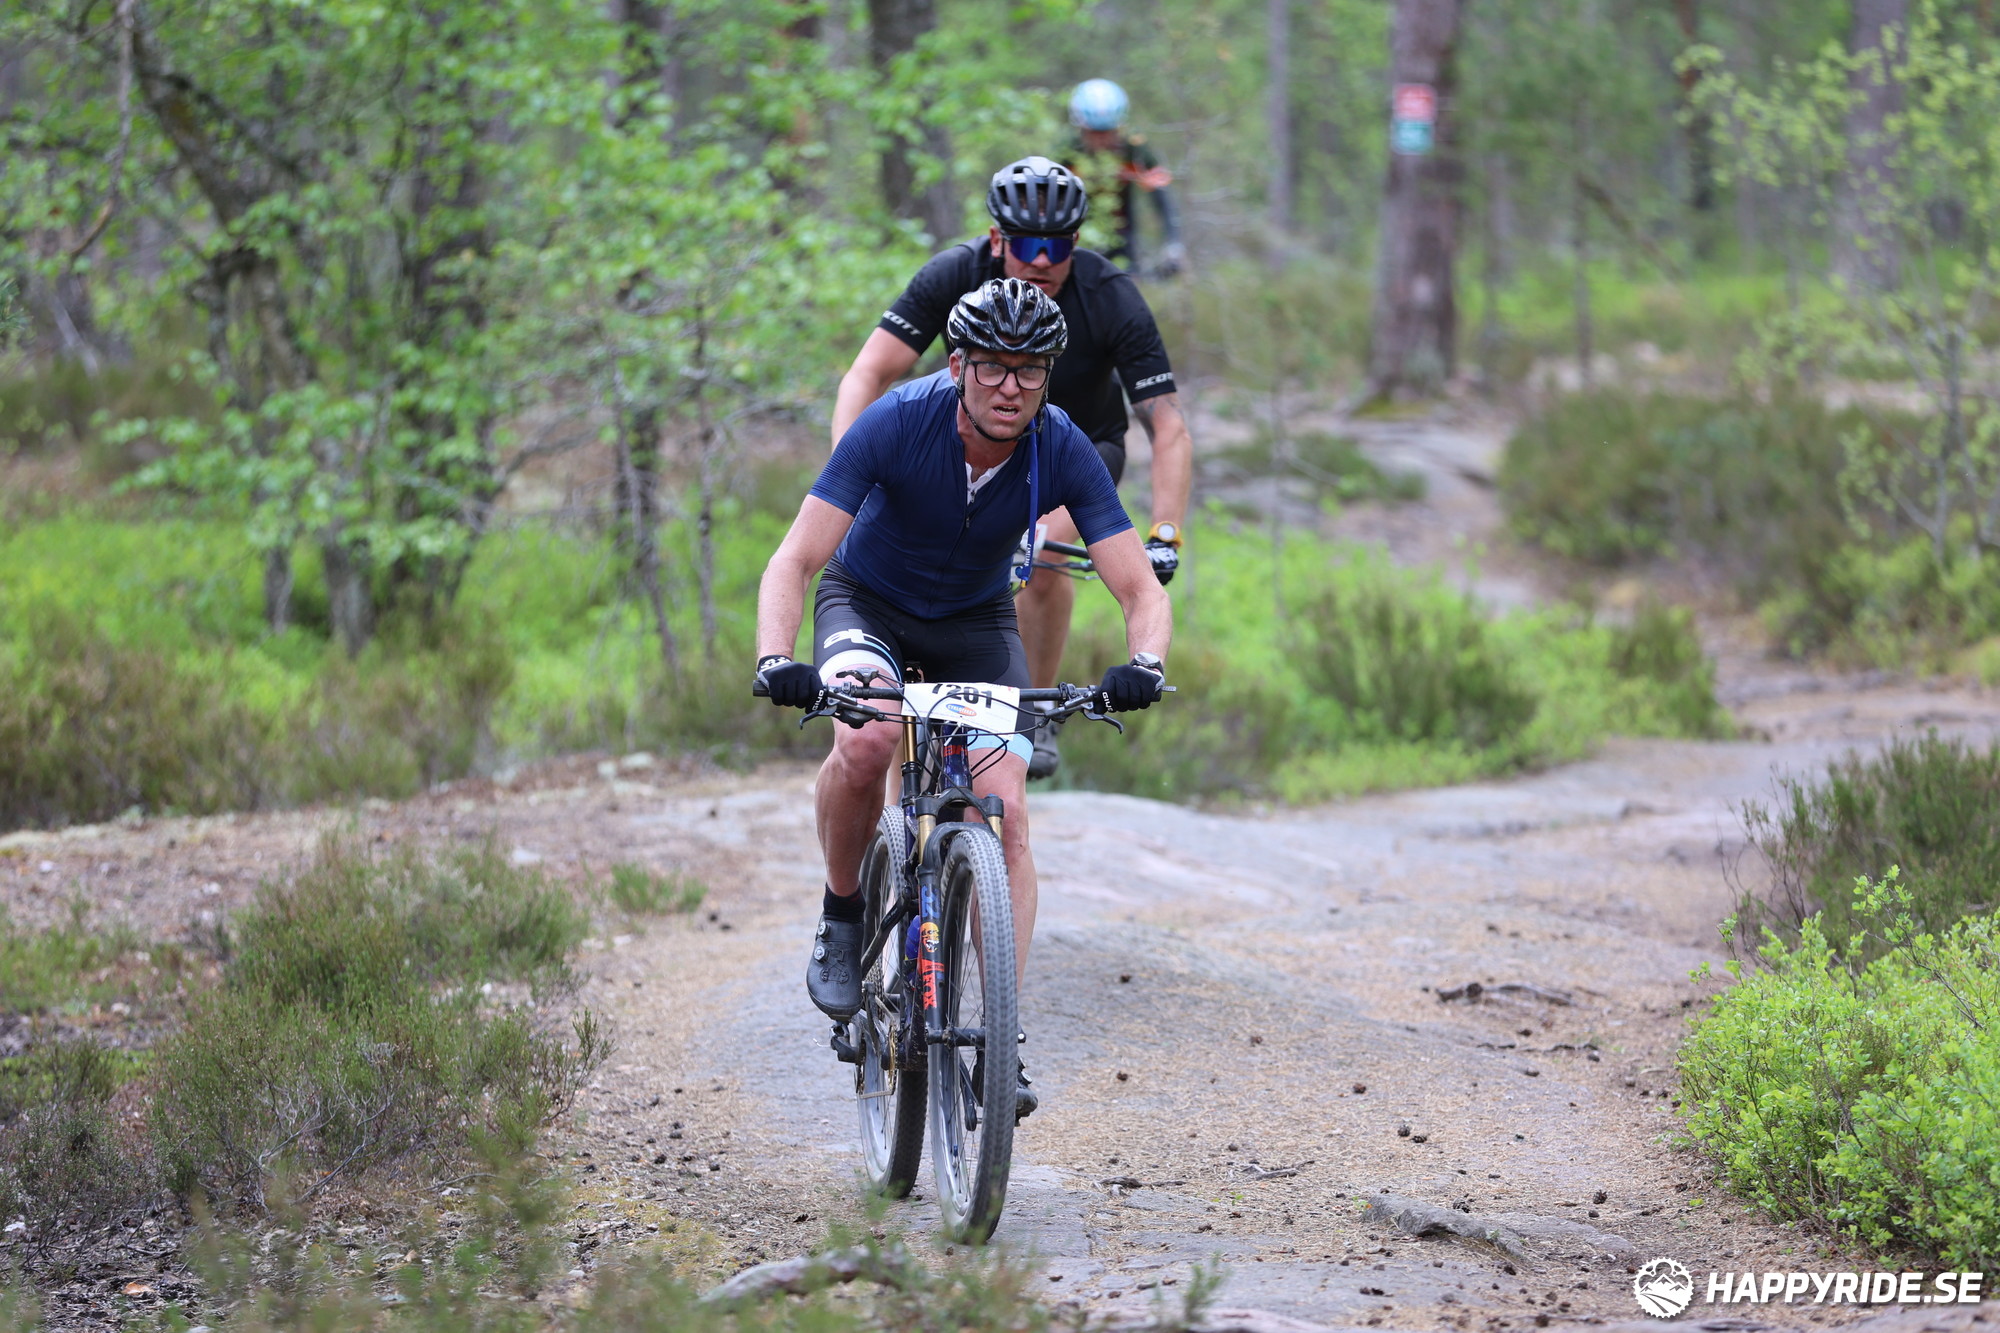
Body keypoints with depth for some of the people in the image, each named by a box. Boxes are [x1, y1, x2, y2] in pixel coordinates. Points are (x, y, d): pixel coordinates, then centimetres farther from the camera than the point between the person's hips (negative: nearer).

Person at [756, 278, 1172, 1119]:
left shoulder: (1063, 453, -24)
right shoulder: (897, 425, -30)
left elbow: (1142, 589, -24)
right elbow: (795, 559, -32)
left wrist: (1146, 665, -47)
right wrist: (774, 662, -50)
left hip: (975, 623, 2)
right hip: (867, 605, -2)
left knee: (1004, 812, -16)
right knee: (866, 740, -34)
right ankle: (841, 918, -8)